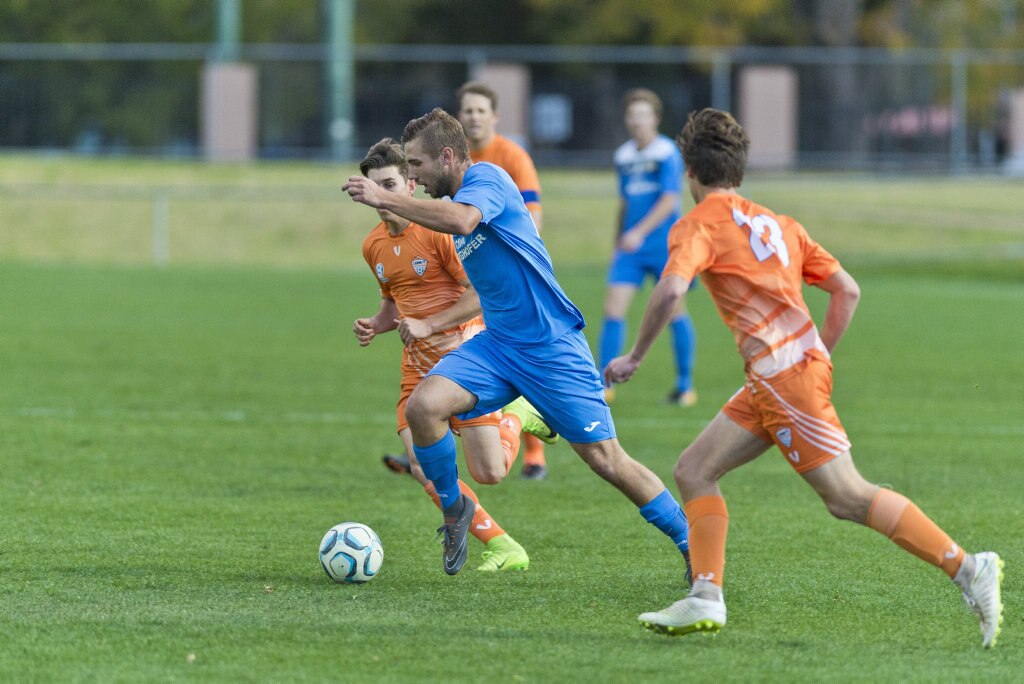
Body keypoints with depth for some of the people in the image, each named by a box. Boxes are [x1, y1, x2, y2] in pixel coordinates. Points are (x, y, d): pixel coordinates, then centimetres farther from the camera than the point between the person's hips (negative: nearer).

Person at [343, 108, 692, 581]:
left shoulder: (486, 179, -14)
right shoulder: (454, 199, 12)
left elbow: (461, 220, -38)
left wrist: (384, 199, -34)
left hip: (552, 346, -7)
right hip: (497, 344, 7)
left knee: (606, 460, -5)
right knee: (423, 406, -17)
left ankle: (692, 546, 11)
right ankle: (454, 509, 6)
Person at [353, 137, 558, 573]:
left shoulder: (439, 230, -13)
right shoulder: (373, 246, 9)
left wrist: (427, 325, -18)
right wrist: (376, 324, 4)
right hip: (418, 364, 6)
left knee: (488, 471, -12)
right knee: (422, 466, -11)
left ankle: (518, 414, 22)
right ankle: (503, 548, 0)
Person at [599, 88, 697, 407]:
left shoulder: (667, 153, -9)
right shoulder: (624, 156, 9)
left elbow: (669, 201, -17)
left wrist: (640, 232, -24)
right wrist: (618, 241, 22)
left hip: (665, 244, -5)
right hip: (630, 244, 5)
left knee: (674, 311, 3)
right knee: (613, 308, -5)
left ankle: (685, 384, 16)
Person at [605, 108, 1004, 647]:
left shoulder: (700, 224, -2)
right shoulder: (776, 223, 20)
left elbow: (671, 289, -20)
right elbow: (847, 290, 16)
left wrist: (634, 357, -9)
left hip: (781, 374, -9)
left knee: (848, 497, -9)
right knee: (694, 470, 10)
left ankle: (968, 568, -13)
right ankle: (705, 598, 3)